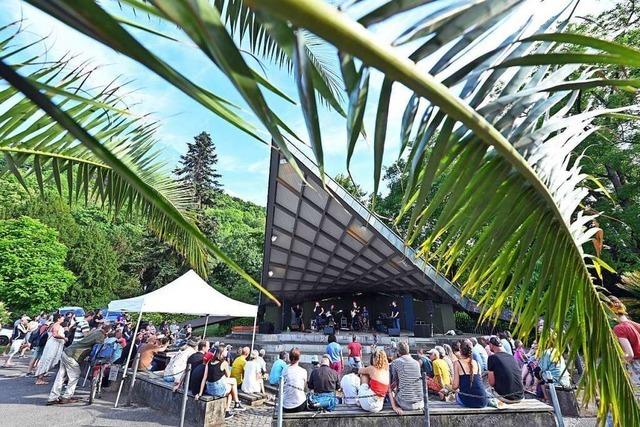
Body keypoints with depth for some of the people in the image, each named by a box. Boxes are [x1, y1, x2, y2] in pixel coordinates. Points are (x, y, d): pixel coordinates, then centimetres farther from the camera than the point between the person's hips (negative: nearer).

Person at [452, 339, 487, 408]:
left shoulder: (457, 363, -5)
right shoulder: (476, 363, 6)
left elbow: (455, 386, -7)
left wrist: (452, 385, 15)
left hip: (467, 401, -3)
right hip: (482, 402, 4)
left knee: (457, 394, 28)